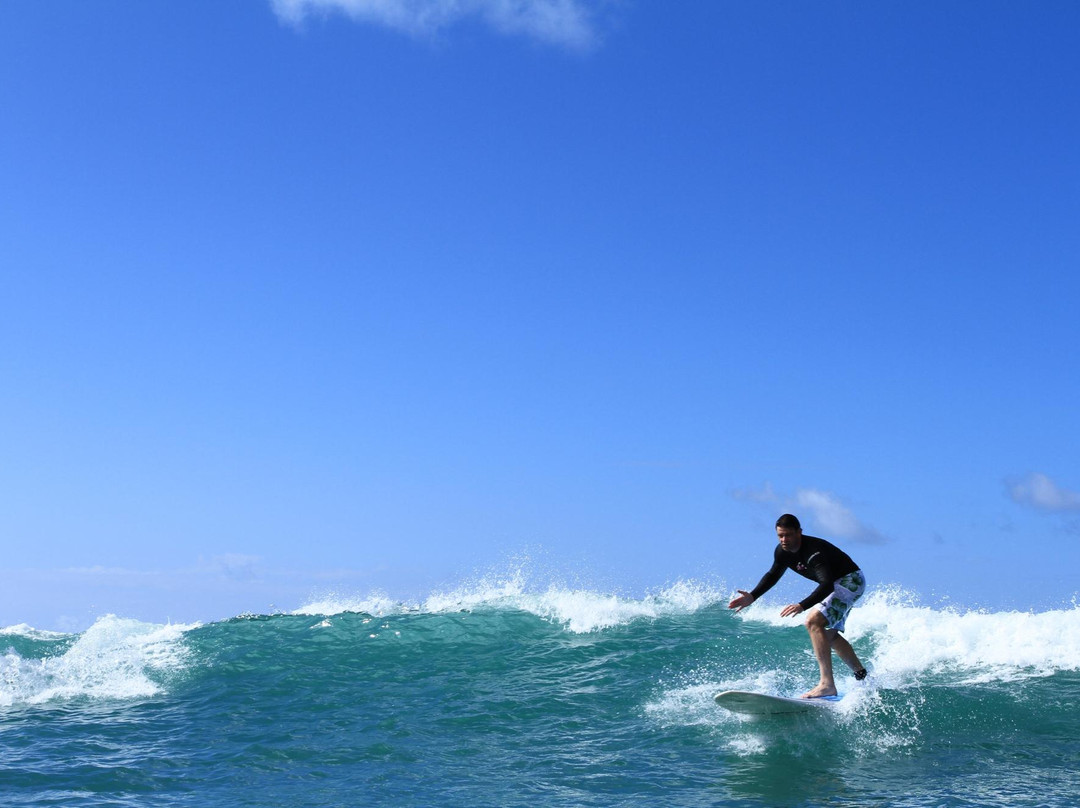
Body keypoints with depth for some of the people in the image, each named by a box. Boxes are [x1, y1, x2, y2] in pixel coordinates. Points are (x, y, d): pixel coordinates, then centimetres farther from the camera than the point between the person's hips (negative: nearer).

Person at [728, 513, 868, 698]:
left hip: (851, 580, -10)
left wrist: (802, 605, -57)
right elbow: (773, 575, 11)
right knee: (829, 634, 17)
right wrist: (752, 597, -2)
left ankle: (827, 684, -31)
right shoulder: (782, 552, -8)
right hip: (836, 584, 10)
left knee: (813, 621, -26)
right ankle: (862, 675, 33)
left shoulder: (814, 551, -34)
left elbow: (827, 585, -45)